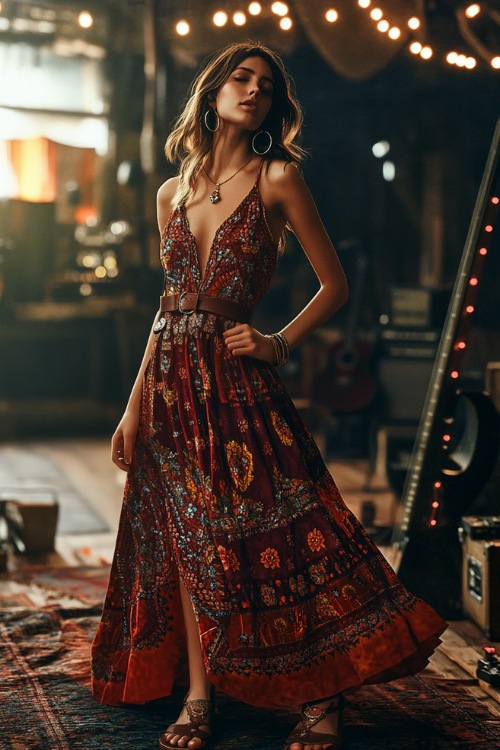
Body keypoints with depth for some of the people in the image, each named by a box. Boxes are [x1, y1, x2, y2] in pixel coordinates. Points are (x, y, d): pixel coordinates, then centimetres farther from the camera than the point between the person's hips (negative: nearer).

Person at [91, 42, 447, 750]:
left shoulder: (277, 178, -1)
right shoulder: (172, 192, 12)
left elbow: (335, 284, 2)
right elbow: (169, 305, 15)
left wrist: (279, 343, -10)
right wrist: (135, 405, 12)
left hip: (238, 381, -5)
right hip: (173, 383, 5)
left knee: (280, 536, -6)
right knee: (191, 539, 7)